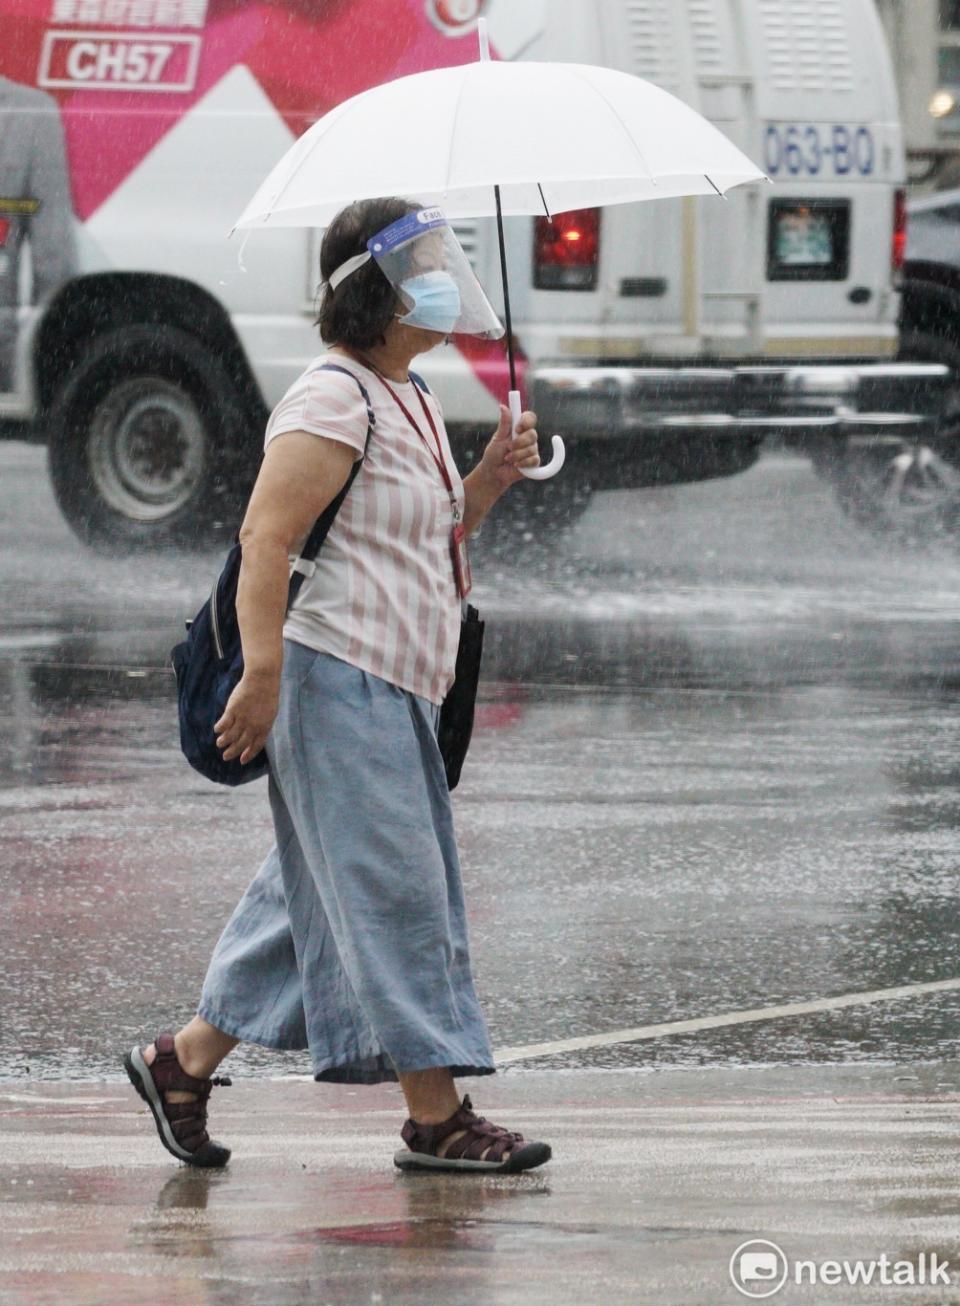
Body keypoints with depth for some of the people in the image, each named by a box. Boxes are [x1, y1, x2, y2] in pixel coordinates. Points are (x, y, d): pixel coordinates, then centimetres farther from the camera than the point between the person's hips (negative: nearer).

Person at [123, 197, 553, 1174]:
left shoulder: (409, 399, 18)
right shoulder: (334, 401, -13)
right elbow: (266, 537, -20)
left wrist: (488, 480, 9)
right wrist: (263, 672, -28)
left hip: (393, 692, 10)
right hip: (339, 682, -10)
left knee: (320, 896, 13)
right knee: (394, 892, -7)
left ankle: (184, 1060, 21)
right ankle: (436, 1119, -4)